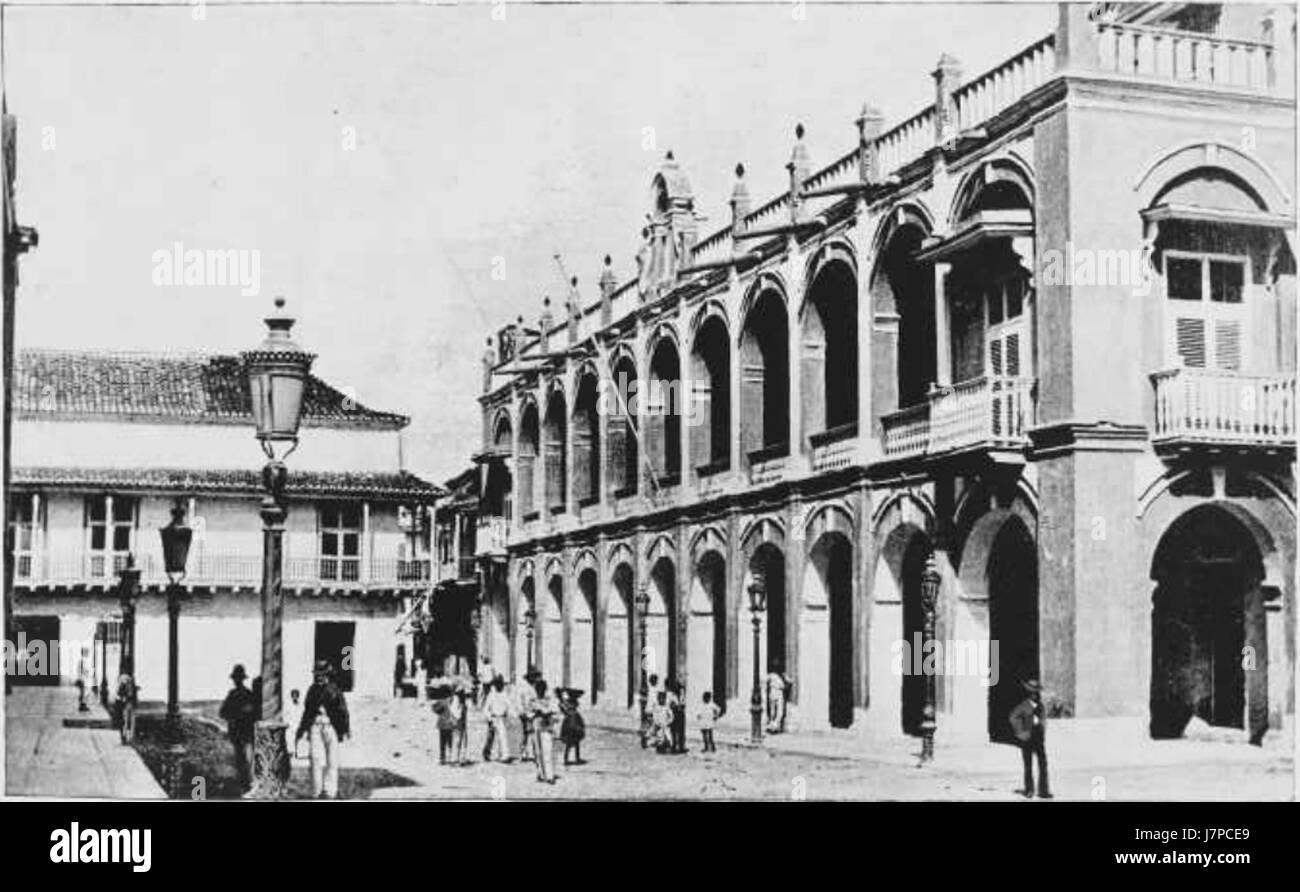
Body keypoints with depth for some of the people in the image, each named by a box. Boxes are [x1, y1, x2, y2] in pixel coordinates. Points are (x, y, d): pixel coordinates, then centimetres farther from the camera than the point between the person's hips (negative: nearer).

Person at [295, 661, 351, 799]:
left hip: (331, 727, -3)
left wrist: (345, 729, -8)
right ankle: (317, 792, 1)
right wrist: (301, 732, 20)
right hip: (315, 727, 3)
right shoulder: (312, 690, 12)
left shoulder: (334, 690, 0)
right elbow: (307, 711, 20)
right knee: (316, 758, -3)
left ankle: (330, 791, 3)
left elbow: (343, 711, -1)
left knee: (332, 760, -2)